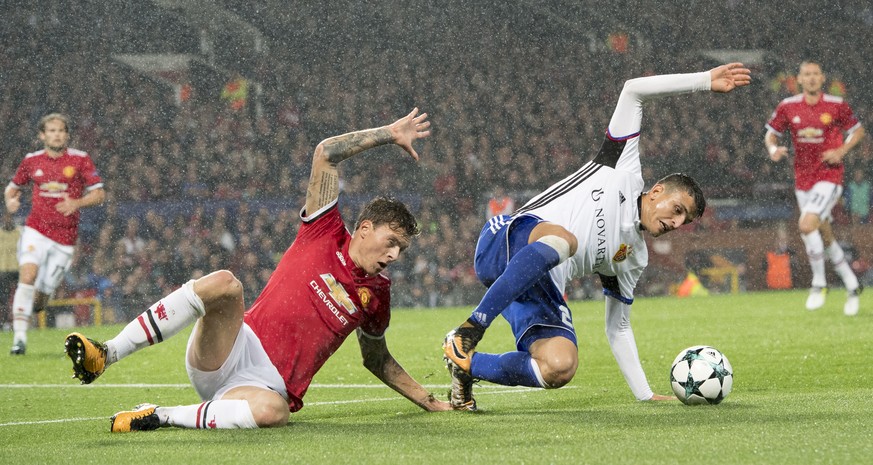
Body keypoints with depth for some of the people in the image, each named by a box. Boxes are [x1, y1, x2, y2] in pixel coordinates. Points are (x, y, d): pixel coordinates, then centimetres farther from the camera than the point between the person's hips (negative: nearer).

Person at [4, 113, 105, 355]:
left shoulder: (80, 159, 0)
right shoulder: (31, 160, 6)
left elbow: (99, 194, -1)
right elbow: (13, 187, 20)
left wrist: (76, 203, -20)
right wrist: (10, 200, -4)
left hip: (65, 237, 0)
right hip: (36, 229, 0)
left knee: (40, 296, 0)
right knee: (28, 274, -25)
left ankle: (26, 309, 38)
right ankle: (19, 337, -23)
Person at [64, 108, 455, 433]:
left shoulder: (377, 294, 17)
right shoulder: (324, 234, 9)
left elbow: (376, 359, 32)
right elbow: (326, 154, 2)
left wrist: (429, 402, 30)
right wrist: (390, 134, 7)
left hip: (270, 386, 1)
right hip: (233, 350, -1)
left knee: (271, 411, -41)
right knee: (223, 283, -36)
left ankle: (159, 417, -24)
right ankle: (104, 356, -36)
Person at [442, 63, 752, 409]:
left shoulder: (634, 258, 25)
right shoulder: (624, 172, 12)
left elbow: (618, 327, 31)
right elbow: (633, 90, 6)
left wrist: (644, 393, 21)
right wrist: (706, 81, 4)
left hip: (542, 291, 6)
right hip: (510, 242, -6)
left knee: (560, 369, -23)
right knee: (562, 238, -41)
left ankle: (468, 365, 3)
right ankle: (471, 329, -37)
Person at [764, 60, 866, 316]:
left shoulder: (836, 105, -7)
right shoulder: (787, 107, 0)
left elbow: (858, 130, 6)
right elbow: (771, 134, 9)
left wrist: (842, 150, -11)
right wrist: (773, 149, -14)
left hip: (829, 177, -4)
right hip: (803, 179, 4)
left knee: (807, 225, -22)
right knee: (824, 237, 10)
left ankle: (819, 283, -6)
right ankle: (852, 285, 28)